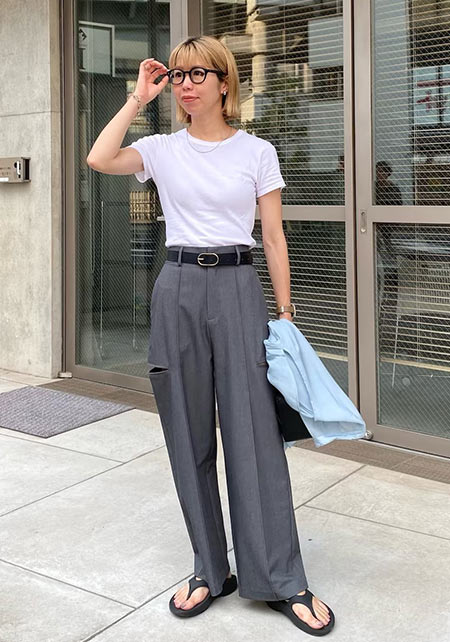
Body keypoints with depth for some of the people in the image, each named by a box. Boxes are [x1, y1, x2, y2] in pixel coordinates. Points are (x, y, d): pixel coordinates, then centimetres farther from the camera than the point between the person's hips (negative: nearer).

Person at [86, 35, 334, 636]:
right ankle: (211, 570, 19)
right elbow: (100, 159, -12)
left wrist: (285, 312, 1)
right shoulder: (162, 149, 7)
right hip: (178, 288, 2)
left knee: (254, 431, -5)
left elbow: (274, 236, 5)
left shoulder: (257, 152, 5)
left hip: (238, 287, -2)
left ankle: (283, 580, 6)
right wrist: (138, 98, -3)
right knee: (188, 435, 5)